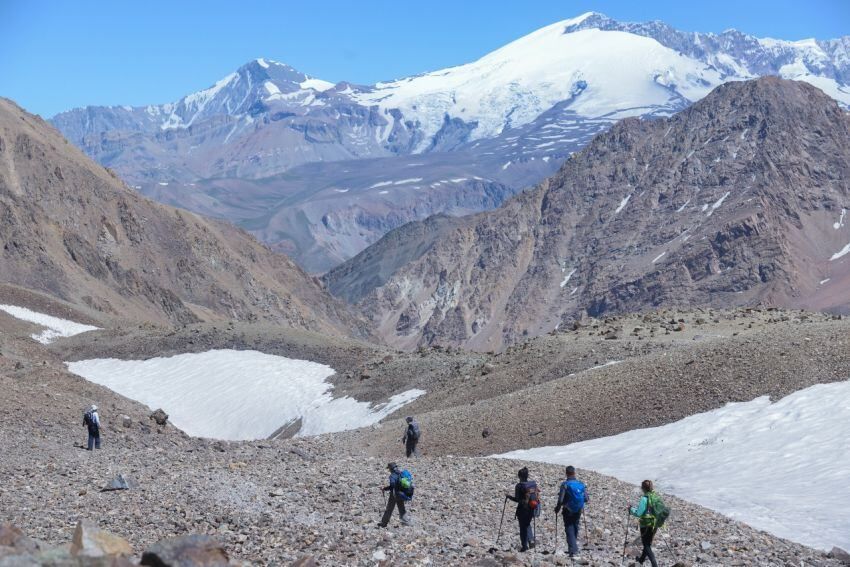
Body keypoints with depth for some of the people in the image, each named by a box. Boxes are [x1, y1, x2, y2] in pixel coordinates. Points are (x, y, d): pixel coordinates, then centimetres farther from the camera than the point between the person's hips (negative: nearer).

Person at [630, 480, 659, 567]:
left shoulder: (644, 498, -22)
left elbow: (638, 513, -21)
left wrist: (631, 509, -3)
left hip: (646, 524, -7)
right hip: (654, 524, 7)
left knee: (646, 545, 4)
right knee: (648, 543, 24)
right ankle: (642, 559, 45)